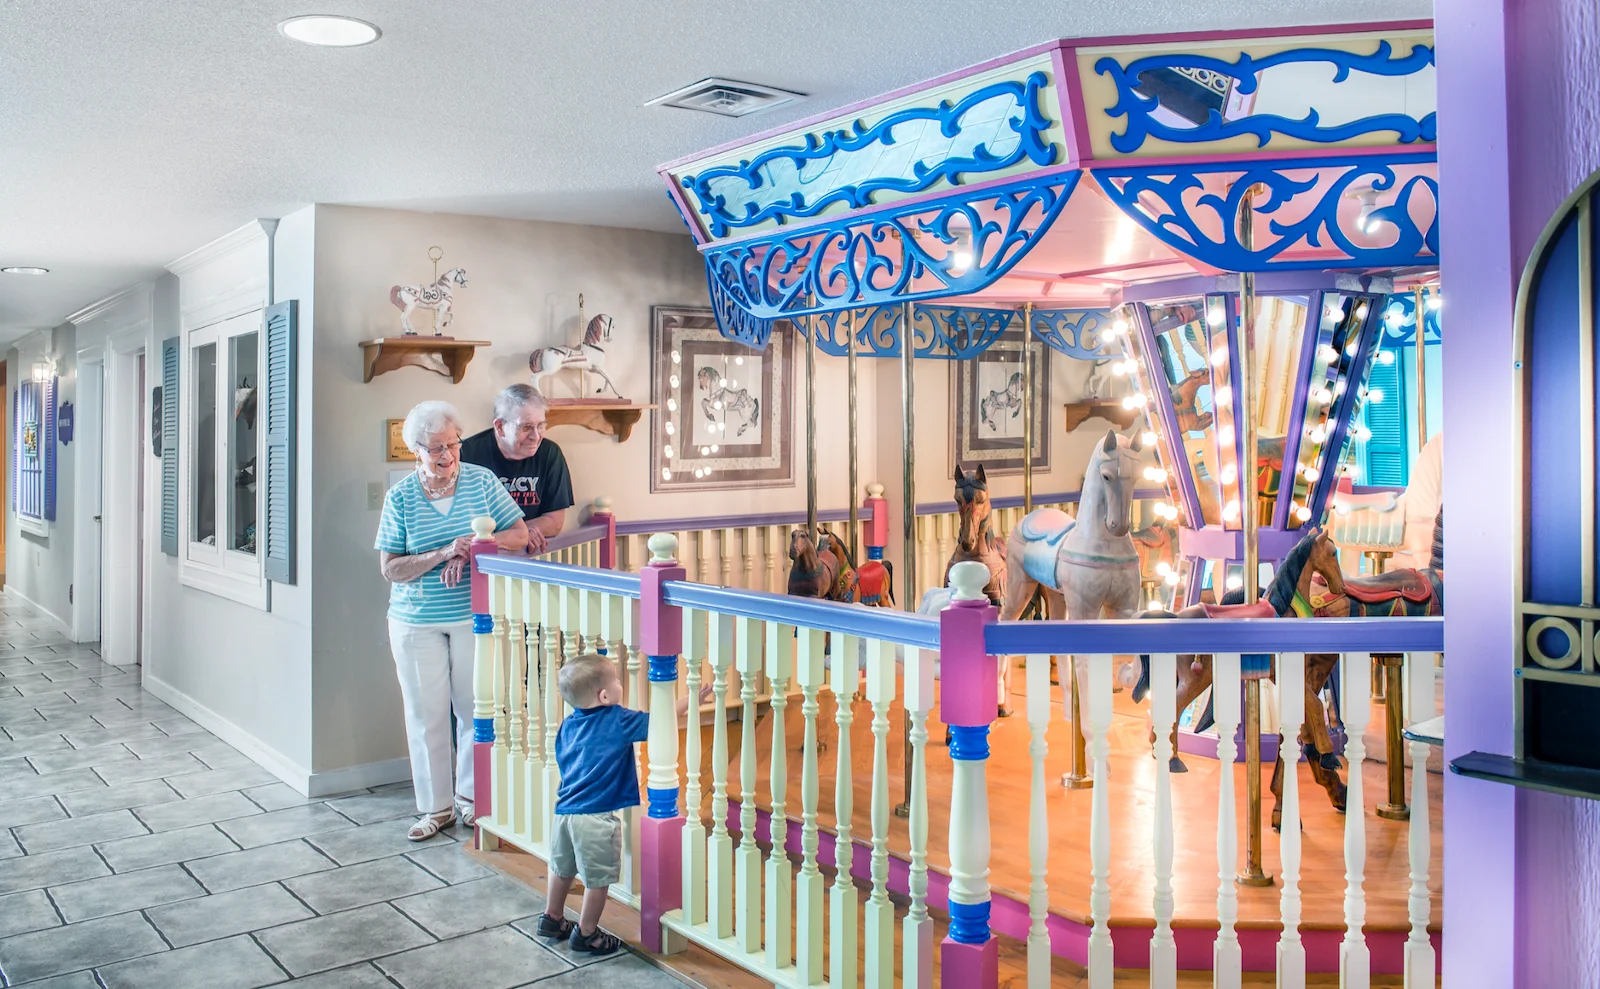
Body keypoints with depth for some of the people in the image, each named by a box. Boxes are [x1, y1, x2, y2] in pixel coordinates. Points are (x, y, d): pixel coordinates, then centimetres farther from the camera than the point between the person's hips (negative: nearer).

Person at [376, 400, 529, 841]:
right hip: (417, 622, 0)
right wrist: (443, 553, -21)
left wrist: (472, 548, -19)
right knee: (426, 714, 5)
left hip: (473, 616, 0)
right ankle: (435, 807, 18)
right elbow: (390, 569, -6)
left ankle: (470, 797, 24)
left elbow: (519, 534, -2)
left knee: (474, 707, 7)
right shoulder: (400, 497, -3)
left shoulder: (481, 482, -1)